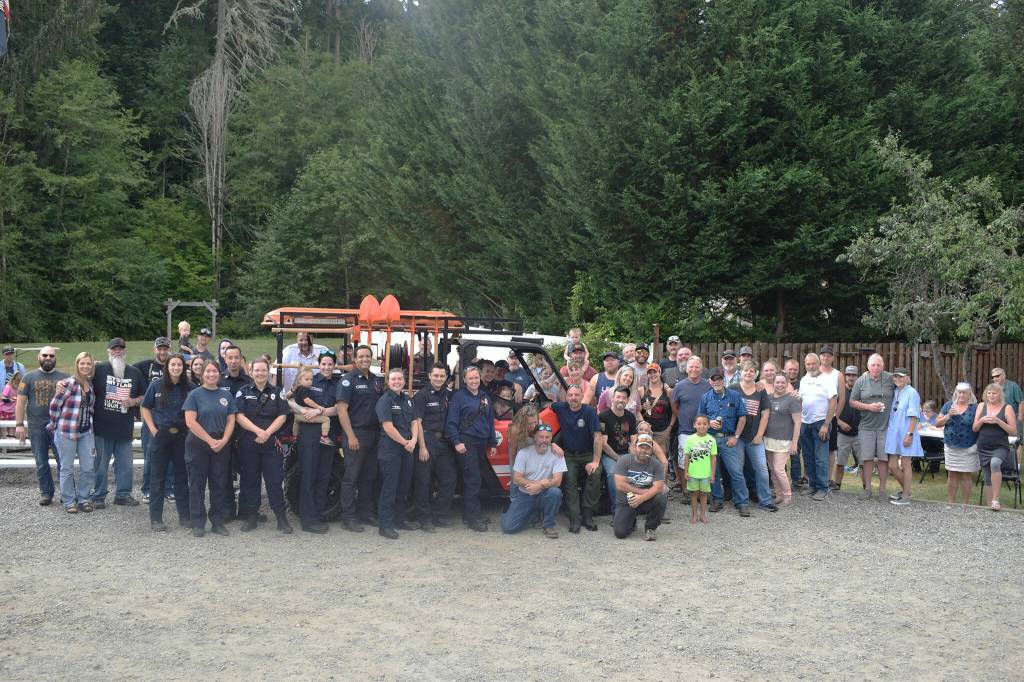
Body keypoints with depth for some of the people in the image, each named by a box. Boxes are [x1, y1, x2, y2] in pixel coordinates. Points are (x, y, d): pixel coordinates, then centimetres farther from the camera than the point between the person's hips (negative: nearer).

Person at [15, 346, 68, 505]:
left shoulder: (64, 377, 7)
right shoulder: (30, 377, 5)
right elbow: (21, 401, 3)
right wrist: (20, 424, -4)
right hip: (36, 428, 0)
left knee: (63, 461, -2)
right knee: (41, 463, 7)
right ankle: (46, 492, 18)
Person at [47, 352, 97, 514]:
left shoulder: (91, 384, 5)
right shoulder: (69, 383, -14)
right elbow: (54, 405, -9)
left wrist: (89, 422, 12)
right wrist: (55, 424, 0)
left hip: (86, 432, 6)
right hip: (66, 432, -5)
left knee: (89, 468, 6)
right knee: (67, 469, 6)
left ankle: (83, 499, 20)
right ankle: (69, 501, 16)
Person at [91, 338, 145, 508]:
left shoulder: (134, 372, 10)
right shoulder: (99, 369, -1)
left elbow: (144, 396, 17)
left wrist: (134, 401, -1)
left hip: (125, 428, 4)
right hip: (102, 428, -3)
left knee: (125, 464, 10)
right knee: (101, 464, 4)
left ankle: (123, 494, 22)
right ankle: (98, 496, 14)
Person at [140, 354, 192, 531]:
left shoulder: (189, 388, 0)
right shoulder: (156, 385, -1)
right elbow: (146, 408, 4)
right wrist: (153, 430, -5)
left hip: (182, 436, 1)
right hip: (160, 436, -1)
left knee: (182, 477, 8)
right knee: (158, 478, 4)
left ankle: (185, 516, 17)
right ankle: (155, 519, 10)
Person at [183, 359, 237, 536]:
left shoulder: (226, 395, 8)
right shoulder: (194, 395, -2)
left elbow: (231, 420, 7)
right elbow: (190, 422, -10)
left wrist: (223, 441, -8)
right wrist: (210, 440, -13)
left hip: (220, 446, 3)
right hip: (197, 445, -3)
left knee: (219, 484, 6)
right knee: (197, 485, 2)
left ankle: (218, 522, 14)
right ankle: (198, 524, 8)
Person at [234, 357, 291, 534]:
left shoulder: (277, 392, 9)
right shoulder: (243, 392, 6)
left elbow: (282, 416, 1)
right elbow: (239, 416, -4)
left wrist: (268, 433, -13)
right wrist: (258, 431, -16)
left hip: (271, 444, 0)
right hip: (248, 444, 0)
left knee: (275, 479, -2)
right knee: (250, 480, 6)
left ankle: (281, 518, 2)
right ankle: (251, 516, 15)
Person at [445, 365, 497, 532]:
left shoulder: (485, 397, 17)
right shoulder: (458, 397, -3)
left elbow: (490, 421, 22)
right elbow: (451, 422, -7)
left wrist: (493, 443, 18)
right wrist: (456, 442, -16)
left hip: (481, 443, 6)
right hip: (466, 442, -6)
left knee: (471, 480, 10)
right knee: (473, 479, -11)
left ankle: (468, 515, 16)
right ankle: (474, 518, -8)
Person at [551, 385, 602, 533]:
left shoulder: (590, 411, -8)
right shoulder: (560, 408, 0)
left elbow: (597, 437, -12)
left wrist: (596, 461, -20)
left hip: (588, 454, -2)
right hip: (569, 455, 2)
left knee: (595, 474, -30)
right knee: (569, 479, -26)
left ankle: (588, 515, -20)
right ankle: (575, 519, -24)